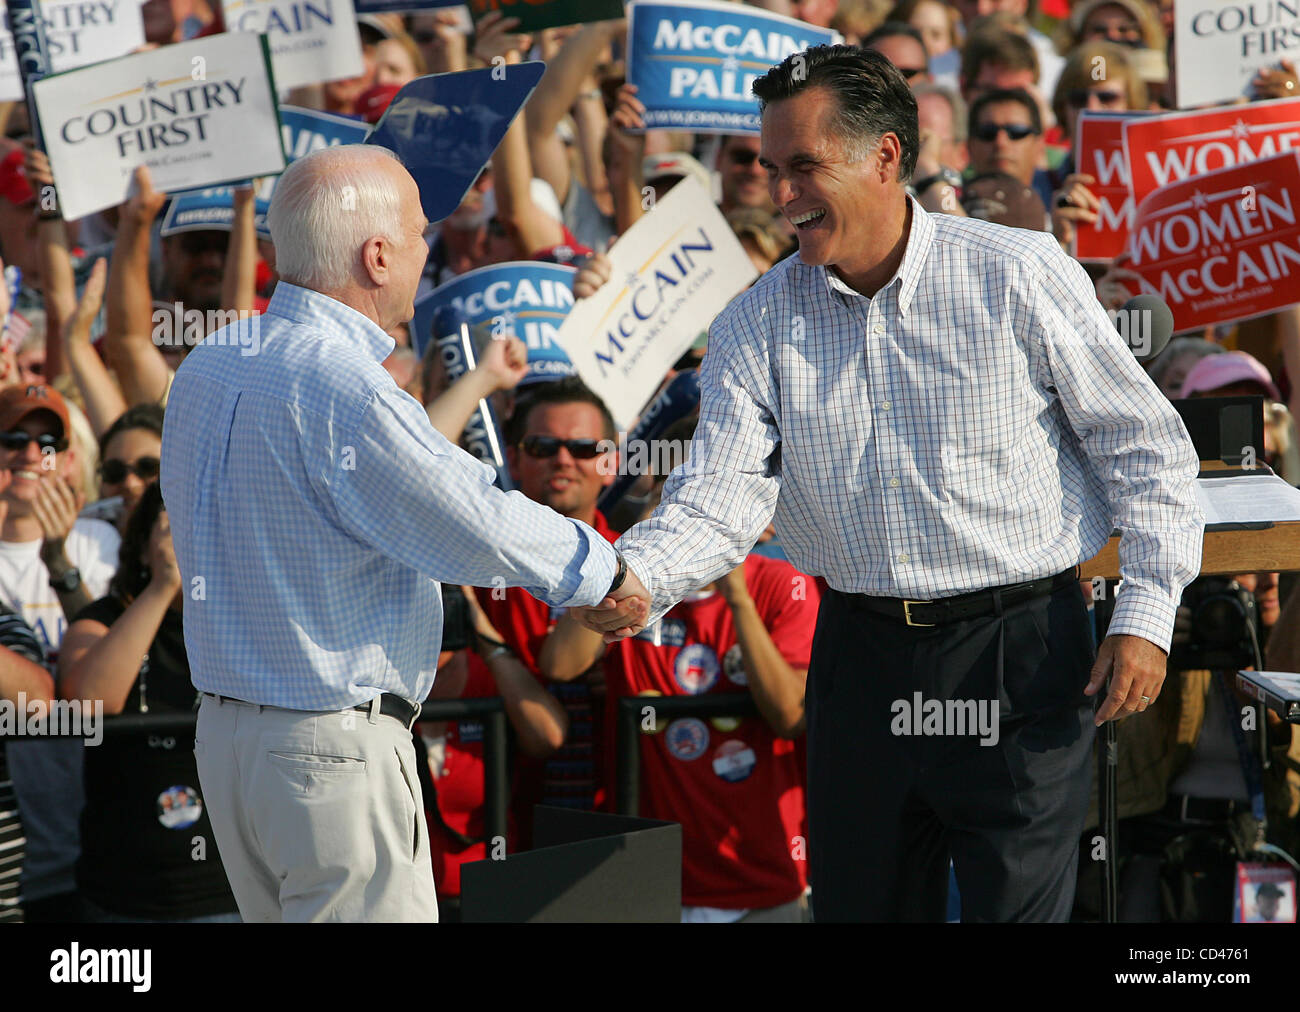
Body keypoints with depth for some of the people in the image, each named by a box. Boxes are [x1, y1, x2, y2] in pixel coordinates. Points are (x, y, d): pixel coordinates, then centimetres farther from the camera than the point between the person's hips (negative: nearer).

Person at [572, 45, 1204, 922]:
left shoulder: (1021, 276, -6)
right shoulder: (758, 326, 3)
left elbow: (1144, 445, 0)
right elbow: (720, 495, -8)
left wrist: (1146, 612, -7)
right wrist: (634, 580, -28)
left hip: (1022, 654, -4)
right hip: (861, 658, 4)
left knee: (1017, 907, -3)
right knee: (857, 904, 11)